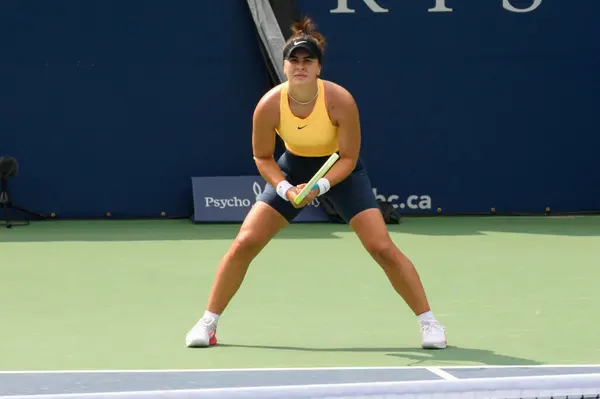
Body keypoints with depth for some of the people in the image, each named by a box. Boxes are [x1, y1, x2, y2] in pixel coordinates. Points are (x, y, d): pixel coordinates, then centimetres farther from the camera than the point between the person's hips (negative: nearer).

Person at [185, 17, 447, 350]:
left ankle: (429, 322, 0)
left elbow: (348, 157, -19)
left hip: (340, 170, -2)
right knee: (245, 243, -8)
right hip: (293, 168, 2)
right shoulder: (269, 106, -24)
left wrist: (320, 186, -33)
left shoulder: (340, 101, -29)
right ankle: (208, 323, 6)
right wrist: (284, 188, -25)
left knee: (382, 247, -13)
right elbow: (262, 157, -9)